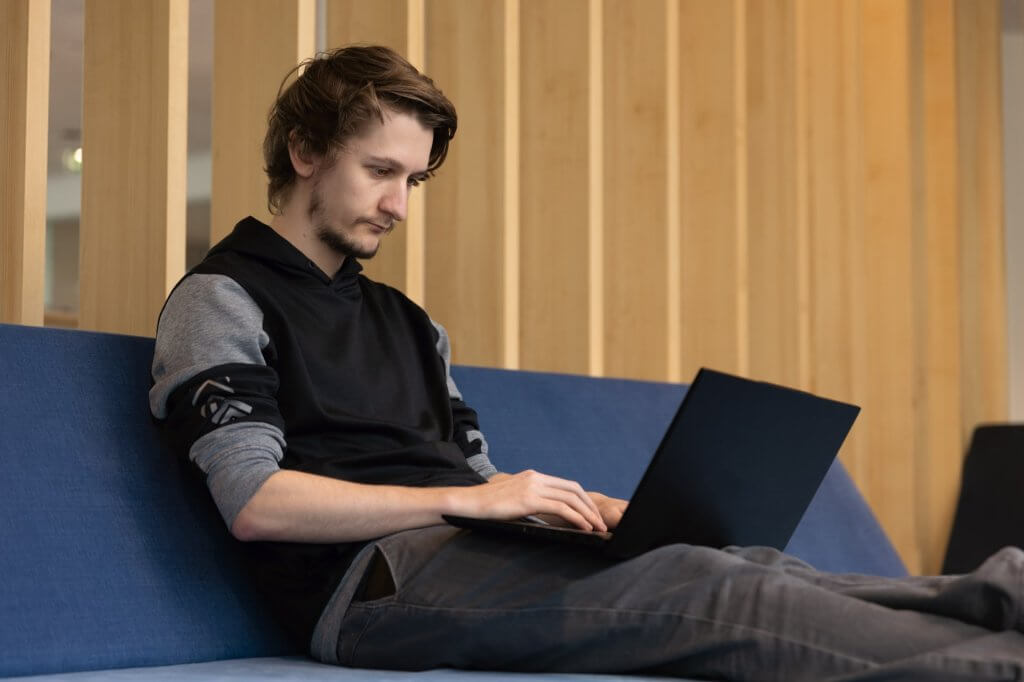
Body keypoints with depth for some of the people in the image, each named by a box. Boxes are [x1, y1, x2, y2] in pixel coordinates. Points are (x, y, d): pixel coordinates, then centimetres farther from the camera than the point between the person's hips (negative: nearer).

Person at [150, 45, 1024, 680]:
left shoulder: (407, 323, 27)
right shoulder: (222, 299, 3)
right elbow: (255, 503, -12)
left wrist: (600, 511, 2)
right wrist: (467, 499, -13)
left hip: (461, 560, 8)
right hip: (376, 577, -7)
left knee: (748, 562, -17)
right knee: (703, 588, -26)